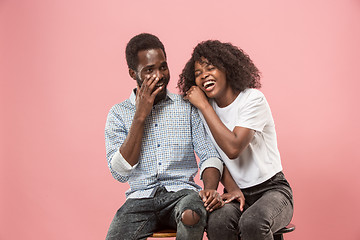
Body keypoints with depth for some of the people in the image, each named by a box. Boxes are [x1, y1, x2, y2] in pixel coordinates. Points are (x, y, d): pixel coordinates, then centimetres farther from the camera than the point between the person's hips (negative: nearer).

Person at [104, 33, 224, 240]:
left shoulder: (187, 106, 11)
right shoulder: (119, 113, 9)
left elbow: (209, 155, 6)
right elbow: (120, 173, -2)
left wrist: (210, 189, -16)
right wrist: (140, 117, -7)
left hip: (181, 191, 1)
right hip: (141, 198, 0)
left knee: (192, 216, -35)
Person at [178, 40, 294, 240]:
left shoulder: (252, 99, -11)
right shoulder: (205, 109, 5)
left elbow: (233, 148, -24)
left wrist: (203, 105, -18)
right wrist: (232, 188, -11)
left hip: (271, 189, -3)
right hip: (238, 193, 4)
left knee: (252, 222, -36)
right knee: (217, 222, -31)